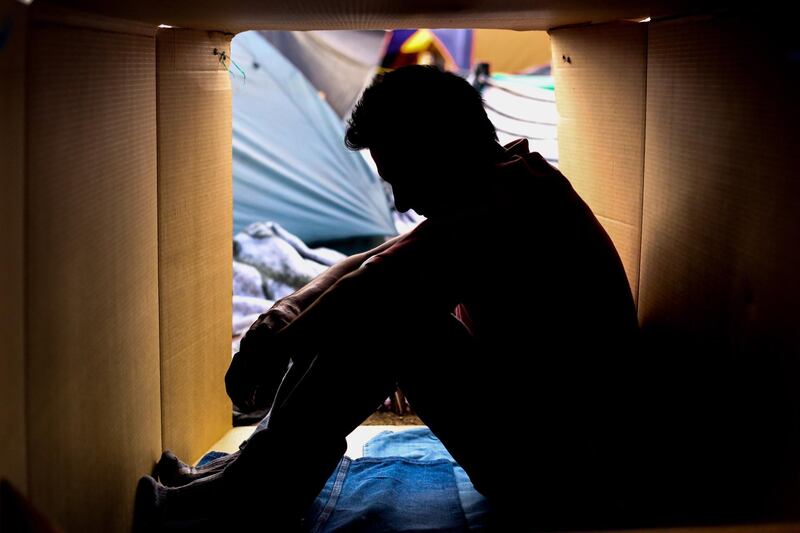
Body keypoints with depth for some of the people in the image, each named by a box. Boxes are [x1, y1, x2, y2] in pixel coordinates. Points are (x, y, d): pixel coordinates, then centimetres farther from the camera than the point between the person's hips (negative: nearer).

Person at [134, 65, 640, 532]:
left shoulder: (514, 201, -22)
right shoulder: (515, 188, 9)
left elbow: (380, 281, -31)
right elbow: (372, 264, 10)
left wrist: (278, 344, -17)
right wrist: (291, 307, -7)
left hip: (568, 485, -10)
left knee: (383, 315, -17)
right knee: (375, 301, 5)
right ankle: (253, 475, 4)